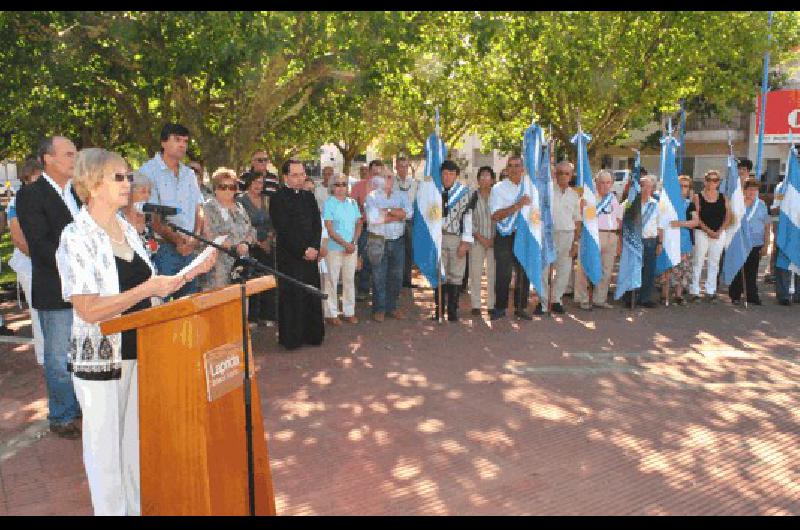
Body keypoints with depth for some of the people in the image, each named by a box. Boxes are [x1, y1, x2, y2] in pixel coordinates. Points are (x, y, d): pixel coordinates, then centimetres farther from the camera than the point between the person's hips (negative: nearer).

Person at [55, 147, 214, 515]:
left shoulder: (128, 229, 7)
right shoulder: (77, 237, -15)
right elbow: (89, 310, -23)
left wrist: (190, 273, 3)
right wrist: (149, 289, -24)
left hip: (139, 350, 7)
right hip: (100, 357, -7)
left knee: (137, 438, 19)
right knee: (106, 445, 9)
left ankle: (140, 506, 36)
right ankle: (111, 510, 27)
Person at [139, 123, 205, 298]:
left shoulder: (189, 174, 17)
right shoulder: (148, 171, -4)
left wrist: (195, 238, -4)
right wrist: (176, 239, -20)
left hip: (190, 250, 6)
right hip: (162, 248, -6)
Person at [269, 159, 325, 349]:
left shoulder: (309, 197, 15)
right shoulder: (278, 198, -4)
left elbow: (317, 224, 11)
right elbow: (283, 230, -10)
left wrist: (314, 248, -4)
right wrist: (302, 251, -12)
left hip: (310, 255, 6)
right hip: (289, 257, -5)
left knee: (312, 296, 7)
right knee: (291, 298, 0)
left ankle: (312, 334, 19)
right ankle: (291, 338, 11)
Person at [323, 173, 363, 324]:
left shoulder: (352, 203, 9)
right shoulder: (329, 203, -6)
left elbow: (358, 224, 11)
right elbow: (329, 229, -11)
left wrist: (353, 242, -5)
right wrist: (345, 244, -15)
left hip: (352, 248, 5)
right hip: (334, 248, -5)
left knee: (350, 280, 10)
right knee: (332, 280, 2)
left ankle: (349, 312, 20)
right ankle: (332, 313, 12)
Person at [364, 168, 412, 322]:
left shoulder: (401, 196, 10)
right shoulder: (372, 197, -2)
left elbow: (408, 212, -8)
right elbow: (373, 219, -17)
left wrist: (387, 210, -15)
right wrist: (397, 216, -8)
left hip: (398, 241, 4)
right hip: (379, 242, -4)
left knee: (396, 276, 10)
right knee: (379, 277, 2)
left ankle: (391, 307, 24)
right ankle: (379, 309, 14)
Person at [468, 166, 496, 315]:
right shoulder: (472, 197, 2)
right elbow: (468, 220, -1)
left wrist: (494, 238, -5)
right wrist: (480, 238, -8)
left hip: (494, 240, 1)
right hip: (477, 240, -1)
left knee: (493, 273, 1)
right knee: (475, 272, -1)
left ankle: (492, 304, 9)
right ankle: (475, 304, 7)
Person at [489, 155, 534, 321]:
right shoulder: (498, 188, -2)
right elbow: (496, 215, -14)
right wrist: (518, 205, -22)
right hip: (505, 237, -4)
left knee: (524, 272, 8)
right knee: (503, 273, -3)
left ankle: (520, 308, 19)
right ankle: (500, 308, 10)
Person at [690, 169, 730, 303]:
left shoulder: (723, 198, 8)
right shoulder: (698, 197, -1)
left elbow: (727, 217, 5)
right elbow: (697, 218, -7)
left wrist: (719, 231, -8)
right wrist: (709, 231, -15)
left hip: (719, 233, 3)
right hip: (702, 232, -3)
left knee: (714, 263, 7)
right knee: (698, 262, -1)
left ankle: (710, 291, 14)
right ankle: (695, 291, 3)